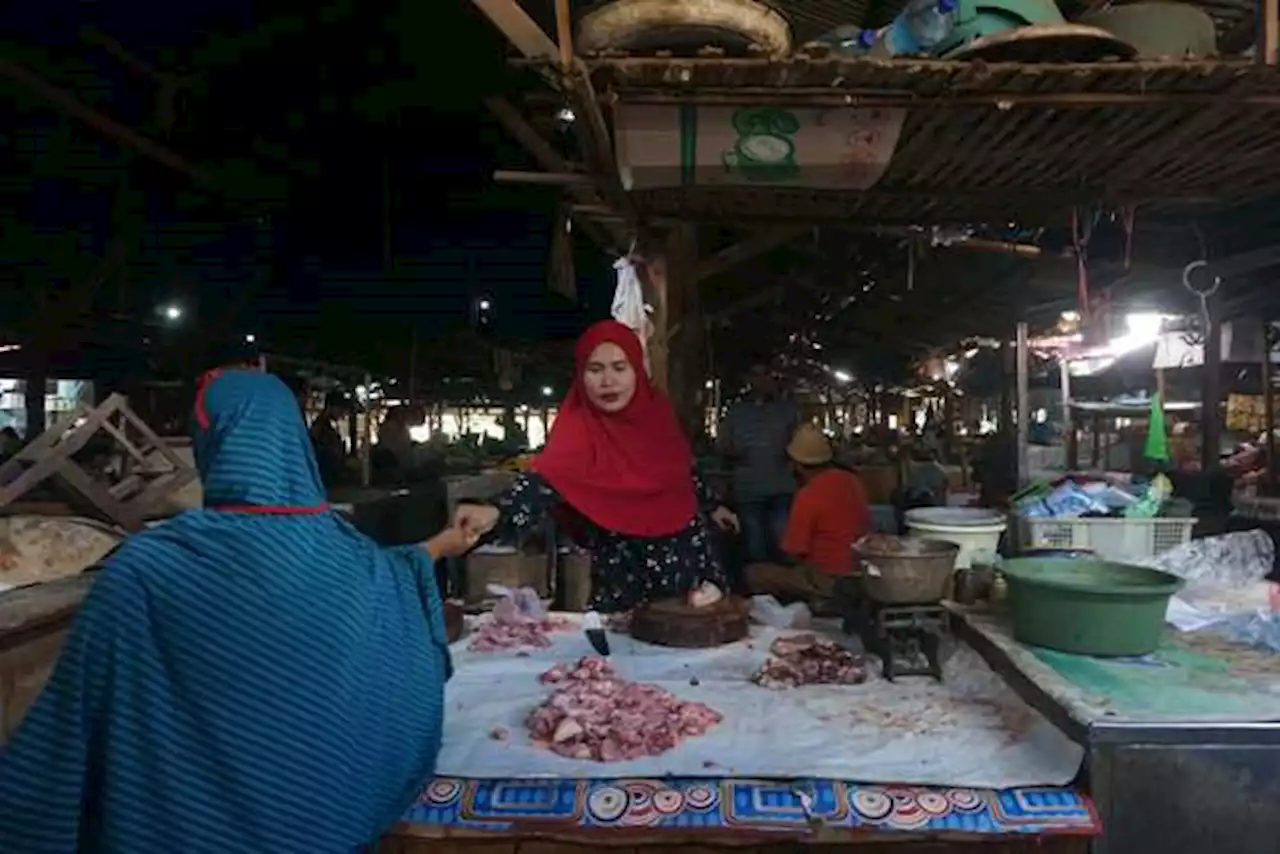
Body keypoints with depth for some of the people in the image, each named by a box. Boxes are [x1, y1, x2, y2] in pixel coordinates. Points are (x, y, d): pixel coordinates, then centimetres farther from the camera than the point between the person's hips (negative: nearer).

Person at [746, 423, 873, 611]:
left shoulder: (808, 496, -19)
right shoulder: (853, 481, 2)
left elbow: (793, 555, -13)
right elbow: (868, 527, 16)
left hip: (831, 582, -8)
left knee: (754, 574, -4)